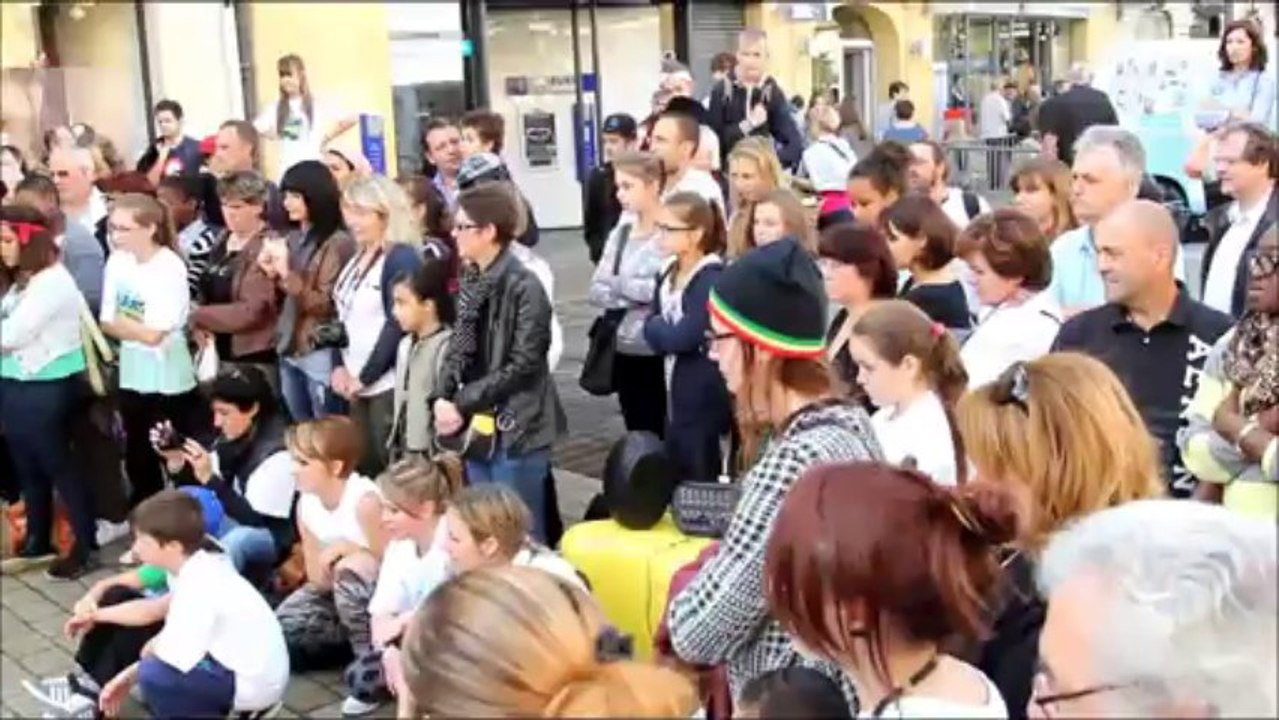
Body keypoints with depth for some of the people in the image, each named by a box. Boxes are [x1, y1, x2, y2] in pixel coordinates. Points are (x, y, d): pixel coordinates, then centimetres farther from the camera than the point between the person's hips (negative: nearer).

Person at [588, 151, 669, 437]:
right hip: (625, 351, 6)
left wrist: (620, 286, -9)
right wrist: (638, 293, -12)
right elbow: (596, 291, 2)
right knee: (637, 434, 15)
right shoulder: (620, 234, 9)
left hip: (661, 353, -6)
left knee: (663, 435, 2)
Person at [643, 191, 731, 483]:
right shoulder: (667, 272, 8)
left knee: (699, 480, 1)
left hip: (703, 399, -8)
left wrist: (656, 327, -5)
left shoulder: (712, 278, -17)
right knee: (675, 477, 17)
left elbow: (684, 338, -22)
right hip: (675, 393, 8)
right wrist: (665, 331, -10)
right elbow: (653, 332, 9)